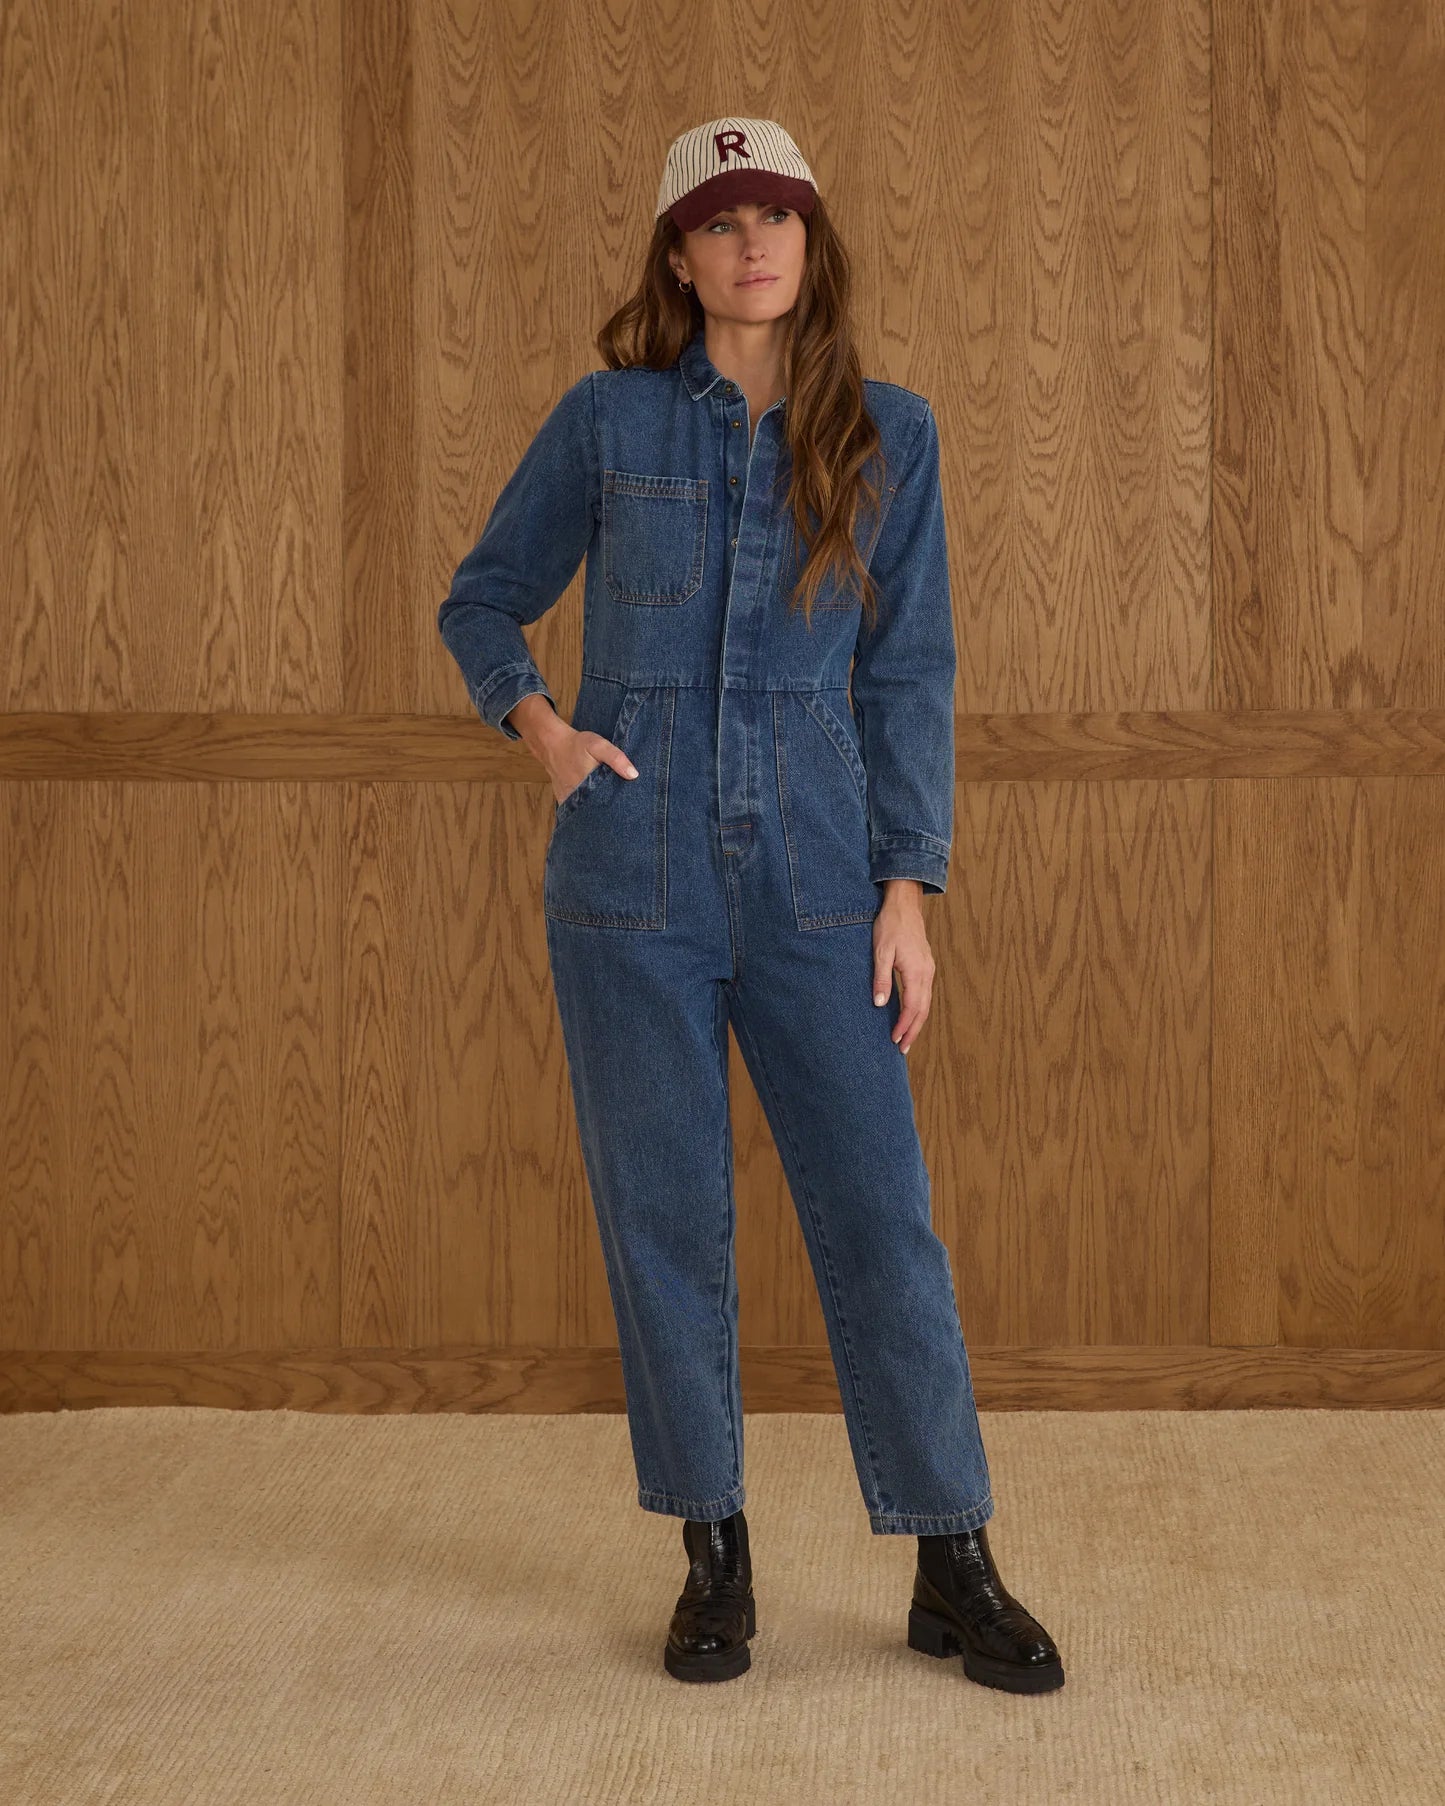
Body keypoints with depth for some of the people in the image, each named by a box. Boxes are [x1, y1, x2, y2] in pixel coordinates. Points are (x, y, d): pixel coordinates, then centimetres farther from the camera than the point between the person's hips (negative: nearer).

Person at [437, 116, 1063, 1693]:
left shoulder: (887, 436, 6)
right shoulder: (609, 419, 3)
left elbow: (907, 672, 5)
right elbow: (480, 603, 13)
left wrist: (908, 888, -1)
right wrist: (534, 718, -7)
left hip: (813, 880, 0)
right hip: (633, 874, 0)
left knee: (881, 1218, -1)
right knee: (664, 1223, 5)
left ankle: (953, 1570, 11)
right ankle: (714, 1557, 20)